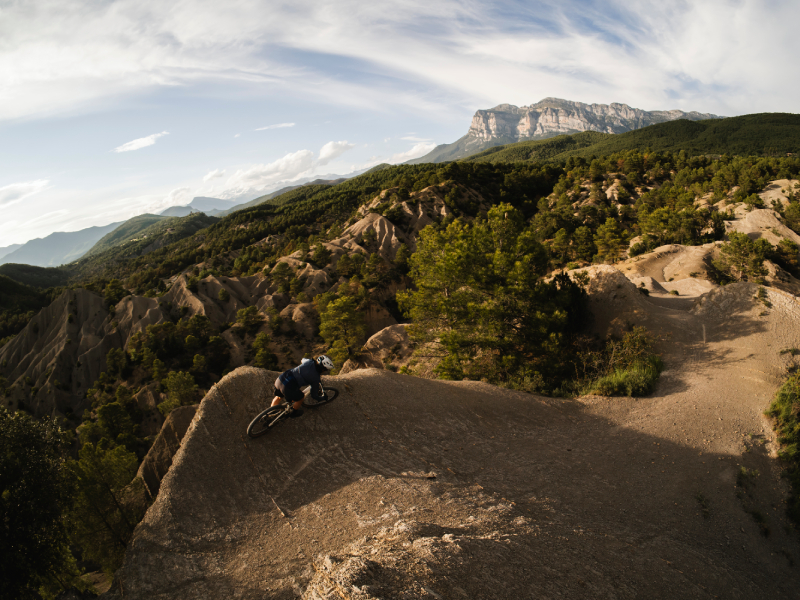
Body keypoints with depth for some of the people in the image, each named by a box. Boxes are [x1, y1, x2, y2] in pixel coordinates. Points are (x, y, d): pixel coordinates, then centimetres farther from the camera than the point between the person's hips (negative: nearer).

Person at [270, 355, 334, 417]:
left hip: (279, 379, 7)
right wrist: (322, 398, 26)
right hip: (287, 387, -7)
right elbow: (314, 395, 4)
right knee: (300, 398, 22)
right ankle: (293, 412, 43)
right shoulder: (315, 378, -7)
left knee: (279, 397, 34)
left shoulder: (308, 361, 6)